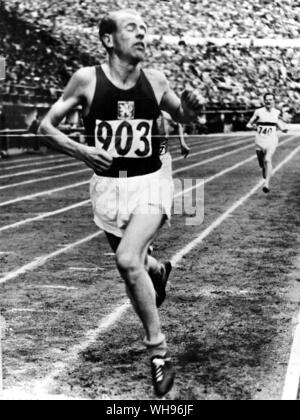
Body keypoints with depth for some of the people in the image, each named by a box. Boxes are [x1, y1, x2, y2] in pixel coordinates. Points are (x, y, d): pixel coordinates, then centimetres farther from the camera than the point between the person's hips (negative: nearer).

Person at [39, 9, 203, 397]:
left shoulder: (154, 80, -2)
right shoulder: (87, 79, -7)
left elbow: (181, 116, 16)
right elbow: (46, 125, -1)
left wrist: (192, 108, -8)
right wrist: (80, 150, -19)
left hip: (149, 184, -2)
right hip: (107, 186, 2)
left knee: (127, 260, -24)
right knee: (133, 262, 17)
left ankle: (159, 353, -11)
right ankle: (158, 270, 56)